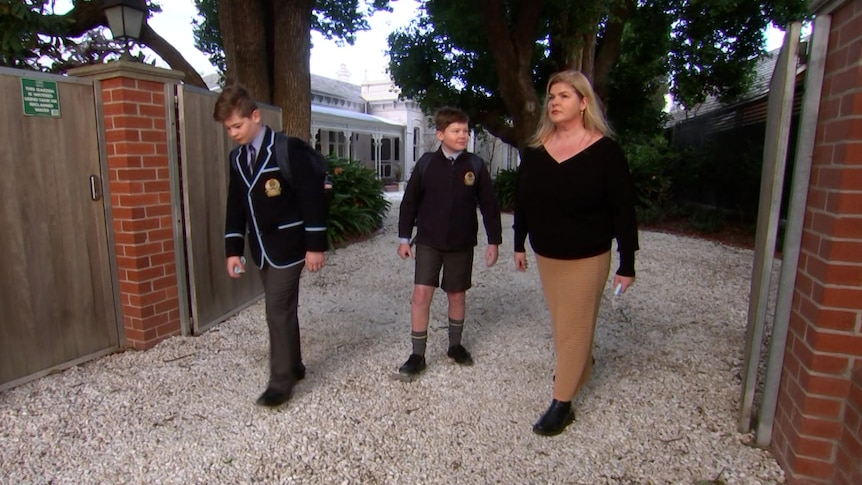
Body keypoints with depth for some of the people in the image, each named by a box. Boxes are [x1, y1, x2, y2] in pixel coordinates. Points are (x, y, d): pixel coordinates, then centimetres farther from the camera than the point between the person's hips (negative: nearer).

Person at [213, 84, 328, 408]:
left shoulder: (289, 149, -14)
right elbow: (235, 206, 13)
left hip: (287, 246, -7)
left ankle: (281, 381, 9)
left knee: (278, 312, -5)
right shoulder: (237, 158, 8)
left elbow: (313, 199, -15)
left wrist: (315, 245, -16)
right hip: (260, 248, 7)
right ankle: (294, 366, 30)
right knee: (281, 309, 15)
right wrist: (233, 250, 10)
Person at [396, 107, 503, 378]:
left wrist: (494, 241, 0)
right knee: (421, 294, -6)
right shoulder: (426, 163, -4)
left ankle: (455, 345, 34)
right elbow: (410, 201, 2)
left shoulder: (475, 165, -3)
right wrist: (404, 237, 1)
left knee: (457, 295, 13)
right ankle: (417, 355, 7)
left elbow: (489, 205, 1)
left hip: (461, 244, 1)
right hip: (428, 242, -1)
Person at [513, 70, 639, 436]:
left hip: (586, 258, -5)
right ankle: (581, 363, 49)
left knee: (573, 327, 3)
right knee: (561, 322, 20)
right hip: (545, 254, 5)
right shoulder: (535, 150, 0)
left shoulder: (605, 151, -13)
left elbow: (623, 210, -12)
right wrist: (519, 245, 11)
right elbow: (522, 200, 8)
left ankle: (562, 404, 15)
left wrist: (627, 264, -11)